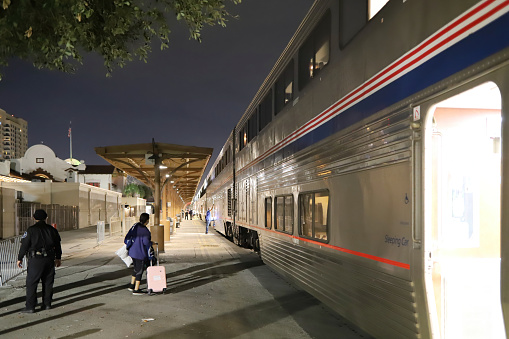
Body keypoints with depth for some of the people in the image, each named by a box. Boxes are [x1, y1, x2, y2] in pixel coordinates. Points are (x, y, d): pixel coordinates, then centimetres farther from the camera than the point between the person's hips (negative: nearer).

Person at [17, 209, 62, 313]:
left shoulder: (31, 230, -7)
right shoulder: (52, 230, 7)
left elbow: (24, 245, -5)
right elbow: (57, 245, 15)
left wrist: (20, 258, 6)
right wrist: (58, 258, 26)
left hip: (35, 260, -5)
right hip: (49, 260, 5)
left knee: (31, 283, 1)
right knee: (48, 282, 13)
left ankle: (30, 307, 0)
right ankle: (47, 304, 17)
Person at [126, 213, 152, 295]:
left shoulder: (136, 226, 3)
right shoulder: (144, 230, -21)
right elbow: (146, 242, -24)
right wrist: (151, 243, -5)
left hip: (133, 251, 8)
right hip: (140, 253, -8)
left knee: (136, 268, 24)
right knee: (140, 270, 2)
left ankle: (132, 285, 32)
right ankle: (136, 290, 6)